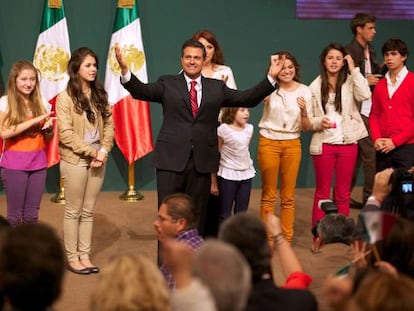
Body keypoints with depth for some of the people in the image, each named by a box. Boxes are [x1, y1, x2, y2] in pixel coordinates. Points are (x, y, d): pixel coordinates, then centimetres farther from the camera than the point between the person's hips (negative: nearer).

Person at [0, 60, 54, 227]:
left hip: (38, 163, 4)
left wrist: (49, 128, -10)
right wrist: (34, 121, -20)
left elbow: (48, 137, 14)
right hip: (14, 164, -4)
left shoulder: (42, 103, 7)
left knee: (32, 214, 9)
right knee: (15, 214, 2)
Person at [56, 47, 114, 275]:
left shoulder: (99, 95, 8)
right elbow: (66, 133, -13)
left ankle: (84, 256, 15)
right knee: (73, 211, 4)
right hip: (75, 160, -5)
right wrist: (91, 152, -15)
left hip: (98, 160, 5)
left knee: (88, 211, 9)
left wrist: (104, 150, -10)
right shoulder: (65, 97, -8)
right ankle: (72, 258, 12)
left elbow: (108, 125, 6)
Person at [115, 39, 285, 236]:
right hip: (171, 160, -2)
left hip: (201, 162, 2)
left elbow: (247, 99, 8)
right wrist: (125, 70, -25)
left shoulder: (217, 87, 11)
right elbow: (142, 91, -8)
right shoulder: (167, 84, 6)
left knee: (197, 218, 10)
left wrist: (271, 78, -3)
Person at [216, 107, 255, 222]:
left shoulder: (249, 128, 2)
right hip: (228, 174, -5)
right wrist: (213, 180, -5)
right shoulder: (223, 129, -12)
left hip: (246, 173, 5)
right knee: (225, 213, 0)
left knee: (242, 213, 8)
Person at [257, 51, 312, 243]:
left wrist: (304, 112, -17)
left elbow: (306, 128, 2)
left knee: (288, 196, 7)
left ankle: (287, 239, 16)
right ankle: (267, 239, 14)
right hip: (269, 143, -2)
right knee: (268, 194, 5)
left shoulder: (304, 91, 1)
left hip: (292, 145, 2)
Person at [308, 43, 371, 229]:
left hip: (347, 143, 1)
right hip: (324, 144, -1)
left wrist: (353, 69, -12)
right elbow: (307, 119, 2)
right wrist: (320, 122, -19)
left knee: (343, 194, 8)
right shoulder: (315, 86, 2)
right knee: (322, 192, 6)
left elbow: (365, 95, -18)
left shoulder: (349, 83, 2)